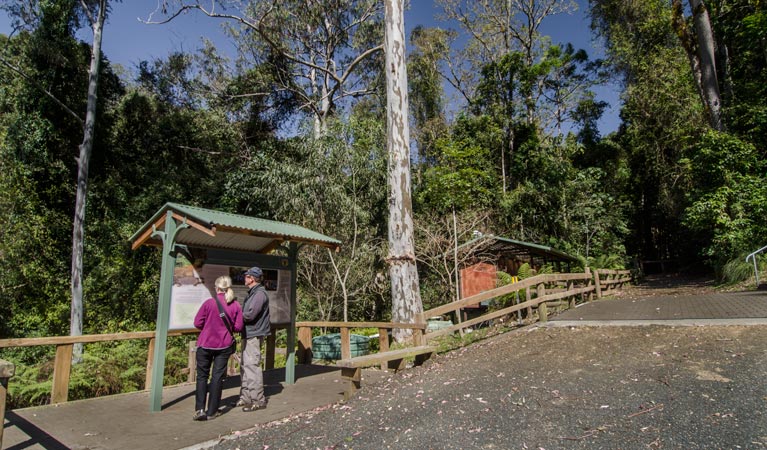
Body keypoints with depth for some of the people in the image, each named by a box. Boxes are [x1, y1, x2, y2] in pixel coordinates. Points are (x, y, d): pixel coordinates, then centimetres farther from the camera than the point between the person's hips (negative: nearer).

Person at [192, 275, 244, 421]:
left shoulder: (209, 302, -12)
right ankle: (212, 412, 13)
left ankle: (200, 409, 5)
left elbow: (198, 323, -9)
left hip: (205, 344, -1)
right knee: (218, 377, 8)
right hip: (224, 345, 2)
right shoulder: (236, 306, -5)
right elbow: (238, 327, -4)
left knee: (202, 376, 12)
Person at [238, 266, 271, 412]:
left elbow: (250, 314, -21)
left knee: (252, 366, -7)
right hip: (248, 334, 10)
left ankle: (258, 400, 0)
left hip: (254, 335, -10)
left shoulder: (259, 294, -15)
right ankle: (246, 397, 26)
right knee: (244, 367, 16)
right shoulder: (252, 293, 17)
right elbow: (247, 312, 15)